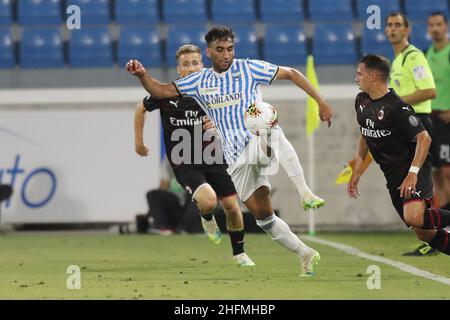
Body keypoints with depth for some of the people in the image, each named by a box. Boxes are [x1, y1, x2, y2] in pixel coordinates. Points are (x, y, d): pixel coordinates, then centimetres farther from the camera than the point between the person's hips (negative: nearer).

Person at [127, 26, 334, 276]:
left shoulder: (248, 68, 2)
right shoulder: (199, 82, 12)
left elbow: (291, 74, 5)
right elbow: (161, 91, 12)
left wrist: (321, 103, 1)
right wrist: (142, 75, -8)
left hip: (258, 141, -4)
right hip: (236, 159, 4)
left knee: (274, 135, -42)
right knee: (262, 215, 1)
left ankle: (305, 193, -43)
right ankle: (305, 254, 14)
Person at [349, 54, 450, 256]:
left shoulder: (397, 107, -18)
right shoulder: (361, 102, 9)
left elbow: (424, 138, -21)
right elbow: (365, 138, 23)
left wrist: (413, 173, -28)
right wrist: (356, 173, 19)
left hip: (413, 167, -8)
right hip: (393, 175, 8)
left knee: (414, 217, -31)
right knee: (424, 233, 4)